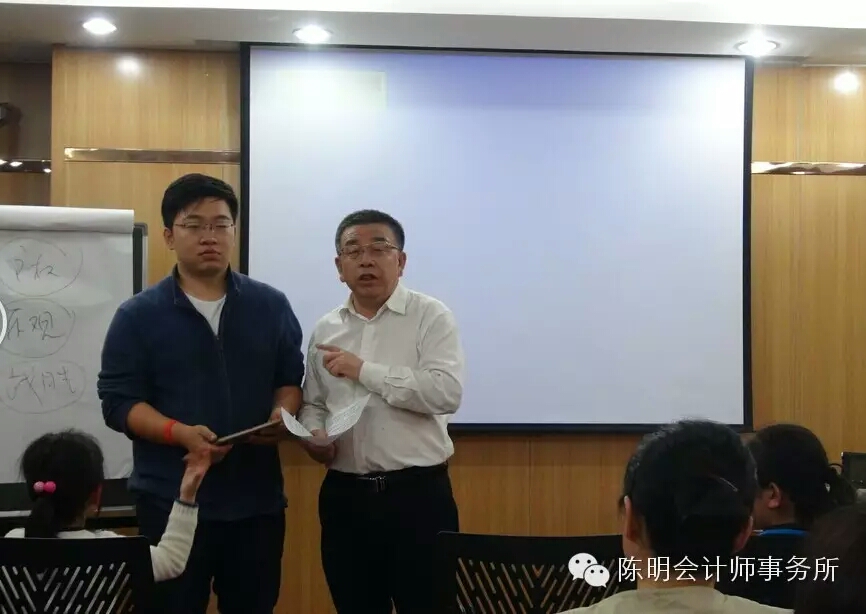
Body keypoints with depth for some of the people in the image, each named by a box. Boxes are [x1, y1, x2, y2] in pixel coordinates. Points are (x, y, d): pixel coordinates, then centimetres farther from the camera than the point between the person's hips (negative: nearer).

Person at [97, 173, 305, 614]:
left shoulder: (271, 306, 7)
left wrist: (282, 416, -9)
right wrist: (179, 433, -20)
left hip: (257, 498, 3)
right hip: (171, 500, -2)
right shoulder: (138, 315, -1)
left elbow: (290, 377, 14)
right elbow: (117, 400, -4)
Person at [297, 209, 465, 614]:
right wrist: (312, 436, -5)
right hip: (345, 495, 5)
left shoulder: (430, 316, -4)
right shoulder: (326, 330, 12)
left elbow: (446, 392, -18)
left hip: (417, 493, -4)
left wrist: (364, 370, -14)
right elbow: (313, 404, 18)